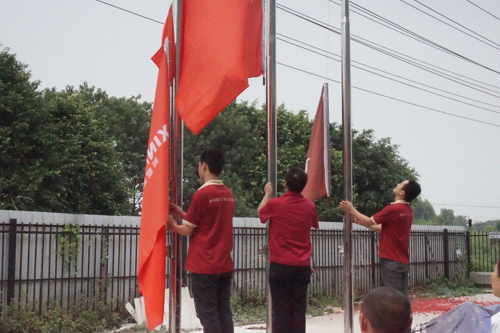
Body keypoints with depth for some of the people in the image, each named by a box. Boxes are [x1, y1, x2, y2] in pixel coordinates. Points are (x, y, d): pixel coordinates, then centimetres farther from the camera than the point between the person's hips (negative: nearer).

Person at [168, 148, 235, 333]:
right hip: (225, 264, 7)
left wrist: (173, 226, 13)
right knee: (223, 312, 11)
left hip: (204, 266, -7)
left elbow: (188, 230, -7)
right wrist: (183, 214, 20)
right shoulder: (228, 194, 8)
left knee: (208, 315, -1)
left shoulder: (202, 194, -13)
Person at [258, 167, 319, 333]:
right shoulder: (310, 206, -1)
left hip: (280, 266, -3)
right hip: (302, 266, 3)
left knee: (281, 310, 2)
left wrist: (267, 194, 29)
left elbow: (261, 212, 14)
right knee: (299, 309, 7)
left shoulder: (275, 203, -10)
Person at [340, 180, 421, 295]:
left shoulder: (393, 209, -17)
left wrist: (352, 210, 4)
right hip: (403, 261, 8)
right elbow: (384, 229, 19)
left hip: (391, 260, -8)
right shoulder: (408, 211, 11)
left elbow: (369, 222, -7)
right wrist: (363, 222, 22)